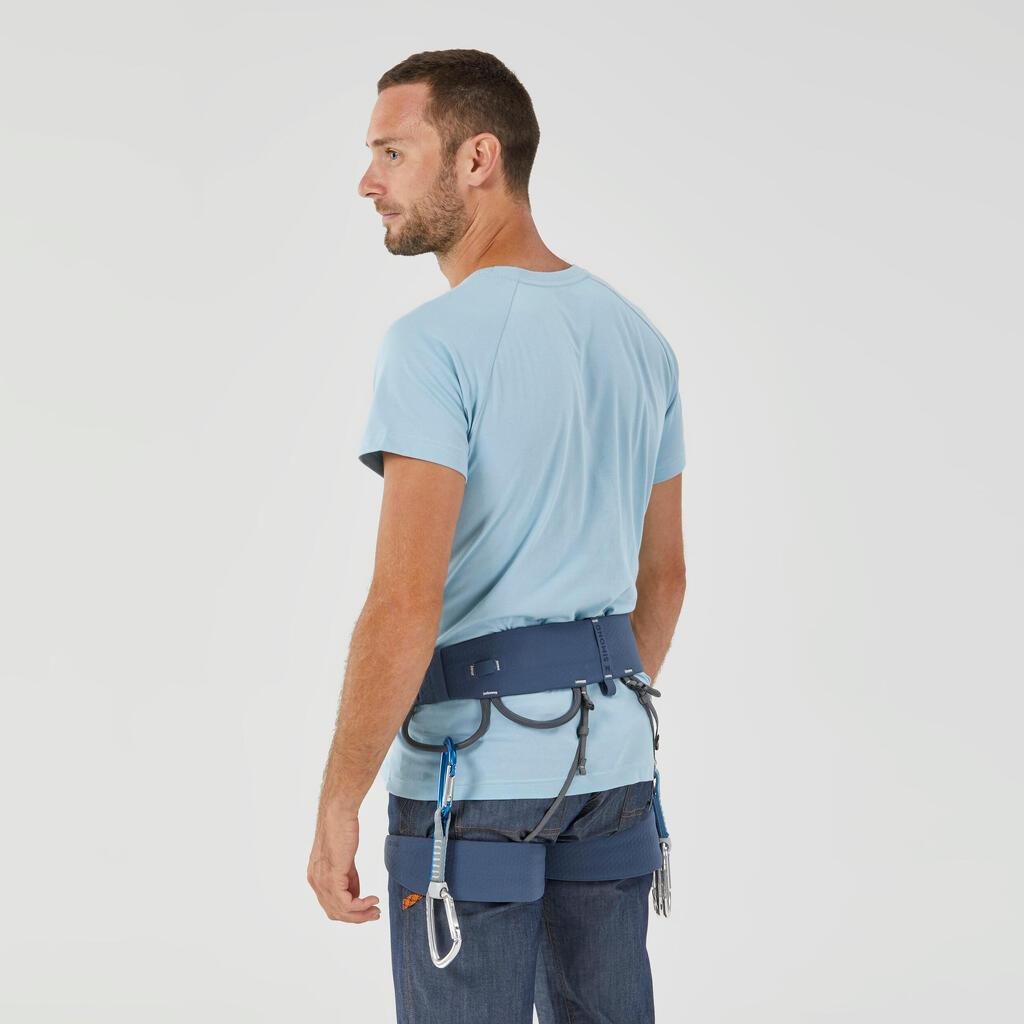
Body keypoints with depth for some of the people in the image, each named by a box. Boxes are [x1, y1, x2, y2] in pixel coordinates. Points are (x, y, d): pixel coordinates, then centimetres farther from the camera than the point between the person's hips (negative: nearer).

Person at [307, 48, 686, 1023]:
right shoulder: (638, 336, 9)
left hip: (472, 781, -7)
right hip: (616, 770, 7)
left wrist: (337, 804, -14)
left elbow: (406, 604, -22)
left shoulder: (433, 344, -15)